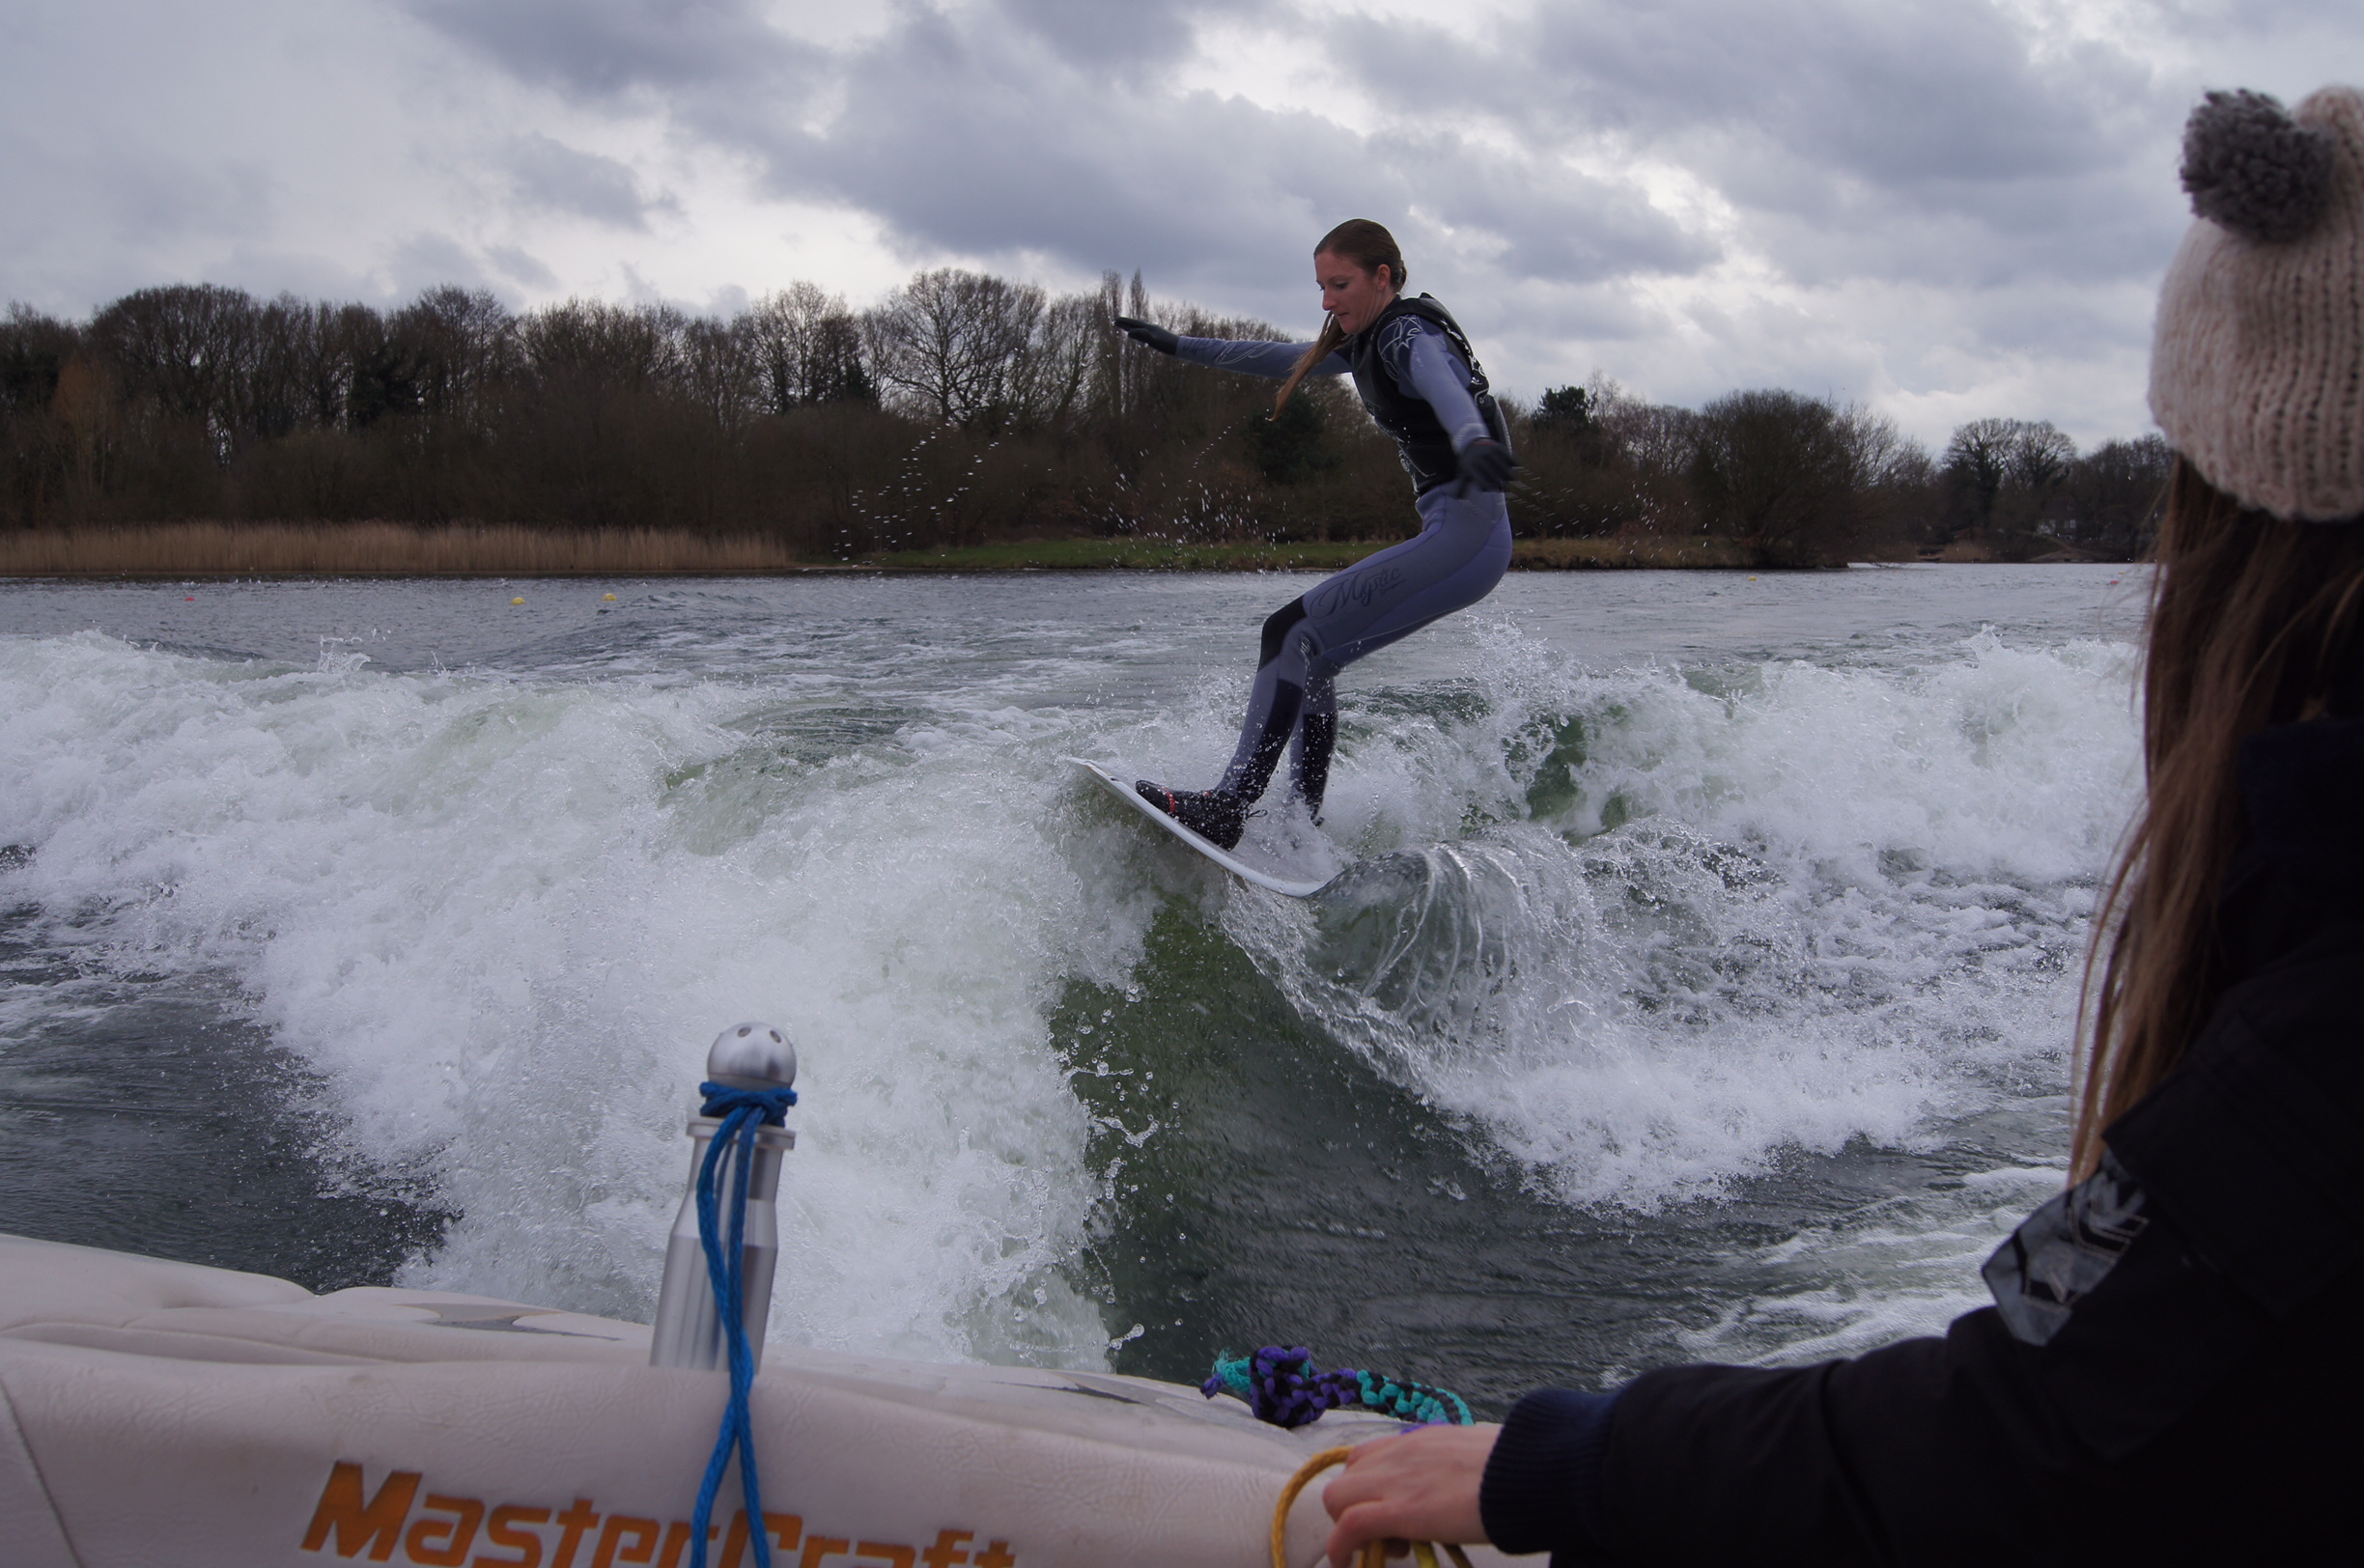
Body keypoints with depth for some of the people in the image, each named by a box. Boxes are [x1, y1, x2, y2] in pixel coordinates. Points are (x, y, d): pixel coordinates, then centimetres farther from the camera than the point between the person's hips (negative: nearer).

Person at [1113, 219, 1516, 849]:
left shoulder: (1409, 335, -11)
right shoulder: (1367, 342, 18)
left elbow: (1446, 389, -34)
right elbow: (1287, 360, 34)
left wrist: (1474, 443, -57)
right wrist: (1181, 346, 38)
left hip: (1465, 534, -10)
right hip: (1455, 537, 10)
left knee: (1292, 633, -17)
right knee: (1309, 659, 14)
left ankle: (1227, 807, -22)